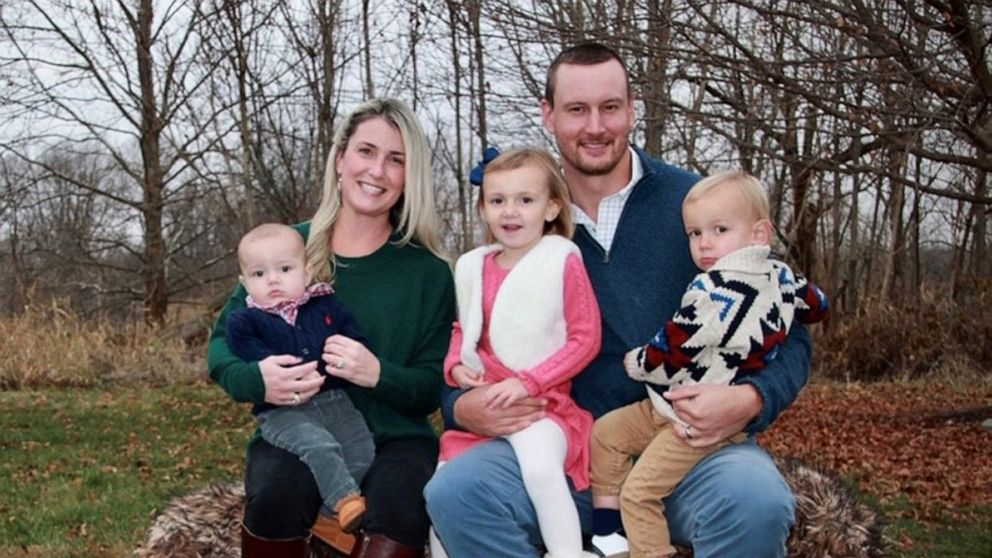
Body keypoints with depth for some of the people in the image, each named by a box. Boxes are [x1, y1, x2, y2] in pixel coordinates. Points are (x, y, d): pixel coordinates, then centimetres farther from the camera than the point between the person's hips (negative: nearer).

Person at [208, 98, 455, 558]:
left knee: (400, 504, -33)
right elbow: (223, 340, 8)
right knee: (276, 491, -33)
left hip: (394, 439, 0)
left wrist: (379, 375, -20)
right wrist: (256, 380, -16)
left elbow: (432, 388, 3)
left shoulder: (429, 273, 4)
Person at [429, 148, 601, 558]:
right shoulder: (474, 267, 10)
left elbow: (585, 339, -8)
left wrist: (528, 383, -16)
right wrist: (456, 366, 0)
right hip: (481, 405, 6)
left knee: (540, 467, -34)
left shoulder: (563, 262, -6)